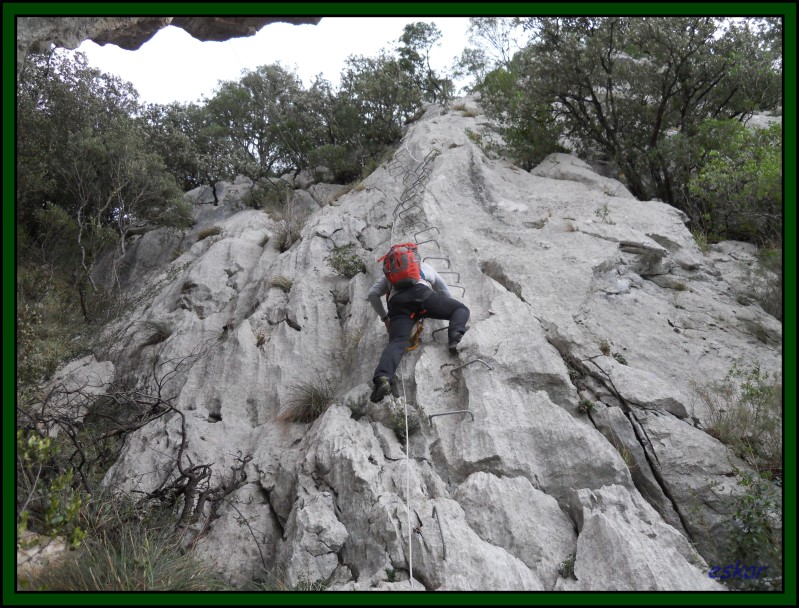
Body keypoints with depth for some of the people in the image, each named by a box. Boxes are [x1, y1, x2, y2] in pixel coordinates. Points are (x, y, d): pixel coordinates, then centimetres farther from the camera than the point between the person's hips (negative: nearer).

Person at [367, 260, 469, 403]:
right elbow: (446, 294, 41)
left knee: (397, 342, -16)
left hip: (397, 303, 1)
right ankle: (455, 334, -18)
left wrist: (385, 318, 34)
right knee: (461, 309, 14)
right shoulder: (425, 267, 39)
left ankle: (382, 377, -44)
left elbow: (372, 294, 26)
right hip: (420, 293, -1)